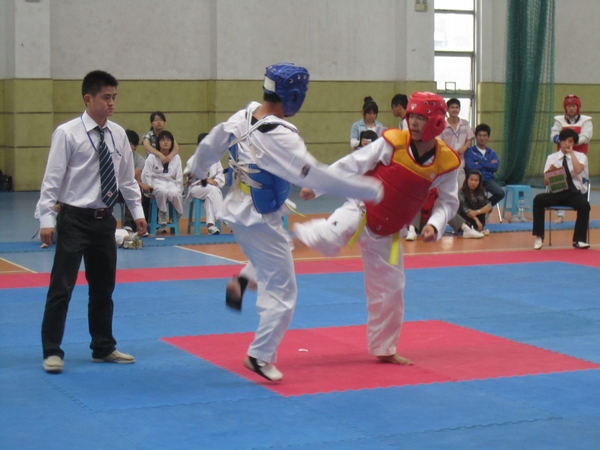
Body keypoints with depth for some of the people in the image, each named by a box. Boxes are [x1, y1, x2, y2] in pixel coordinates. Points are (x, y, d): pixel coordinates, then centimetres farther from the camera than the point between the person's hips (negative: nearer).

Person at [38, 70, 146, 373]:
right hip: (75, 219, -5)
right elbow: (52, 178, -12)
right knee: (61, 288, -3)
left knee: (103, 288, 15)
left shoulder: (118, 134, 3)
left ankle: (103, 348, 28)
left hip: (104, 219, 5)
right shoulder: (67, 133, -12)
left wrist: (137, 211, 11)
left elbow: (127, 177, 13)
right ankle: (52, 352, 7)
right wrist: (47, 219, -16)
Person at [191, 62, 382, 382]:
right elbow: (316, 176, -31)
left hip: (238, 212, 9)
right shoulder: (279, 137, -29)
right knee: (282, 291, 4)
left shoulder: (243, 116, -4)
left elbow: (210, 145, 11)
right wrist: (371, 190, -25)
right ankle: (260, 356, 10)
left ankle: (241, 283, 25)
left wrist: (198, 171, 32)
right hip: (261, 223, -9)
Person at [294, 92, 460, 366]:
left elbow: (448, 202, 5)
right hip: (360, 211, -4)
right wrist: (316, 185, -13)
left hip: (386, 234, 4)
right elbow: (352, 164, -10)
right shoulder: (393, 143, -14)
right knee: (328, 240, -38)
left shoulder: (446, 163, -5)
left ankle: (384, 350, 29)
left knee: (389, 291, 12)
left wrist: (434, 225, -14)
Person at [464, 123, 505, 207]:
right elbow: (470, 167, -10)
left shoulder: (492, 153, 16)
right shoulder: (470, 151, 5)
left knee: (500, 193, -27)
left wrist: (479, 163, -4)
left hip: (488, 179, 4)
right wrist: (488, 164, -1)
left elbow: (495, 167, -1)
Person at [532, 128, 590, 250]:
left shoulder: (580, 156, 6)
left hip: (575, 193, -1)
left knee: (584, 205, -33)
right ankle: (539, 237, -17)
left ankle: (579, 240, -17)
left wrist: (571, 152, -9)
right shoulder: (552, 157, 9)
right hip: (557, 193, 1)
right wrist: (549, 172, -19)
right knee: (538, 199, -27)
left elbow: (578, 170, -18)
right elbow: (546, 182, 3)